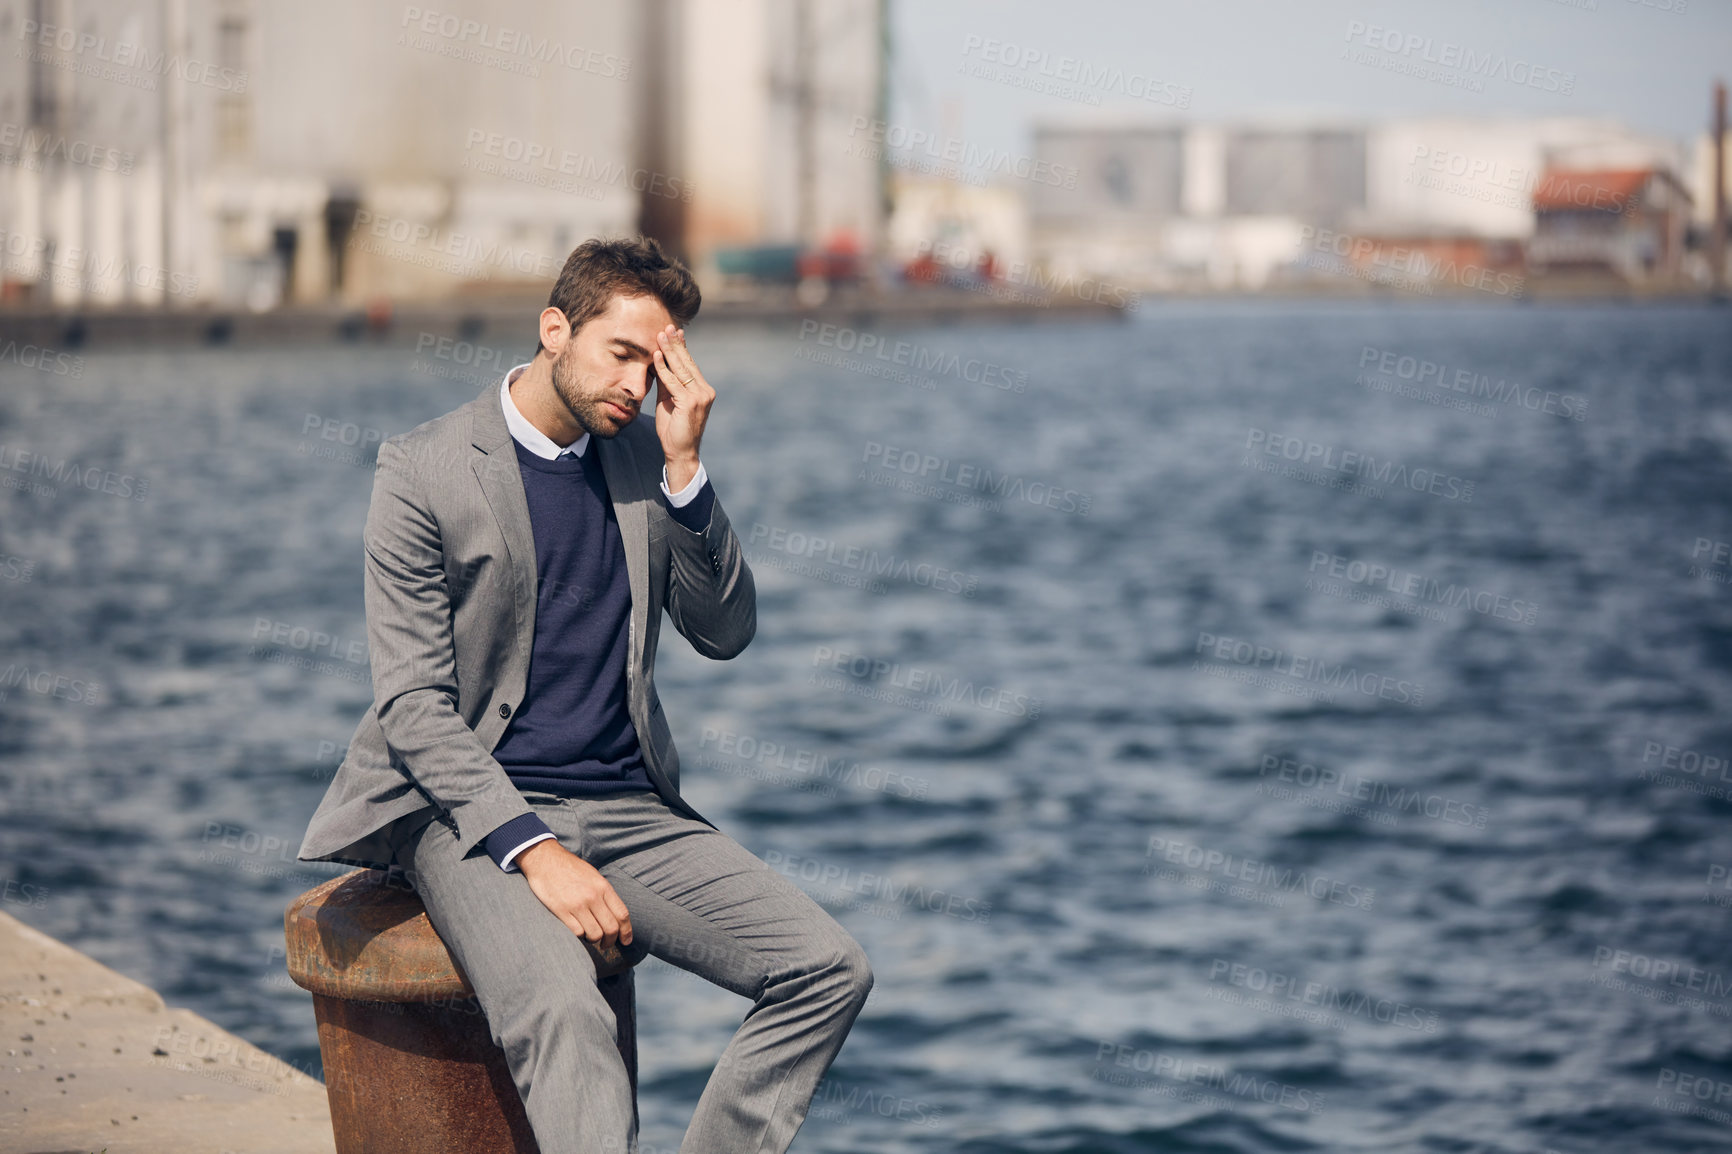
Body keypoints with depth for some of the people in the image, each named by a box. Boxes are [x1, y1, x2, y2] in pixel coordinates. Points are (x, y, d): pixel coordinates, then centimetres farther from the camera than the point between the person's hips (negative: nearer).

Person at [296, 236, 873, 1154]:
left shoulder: (646, 456, 10)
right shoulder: (423, 469, -5)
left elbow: (726, 633, 7)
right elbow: (414, 707, -10)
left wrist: (684, 468, -6)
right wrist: (534, 851, -21)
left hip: (626, 805, 6)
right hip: (472, 808, -6)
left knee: (830, 968, -14)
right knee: (561, 1010, -35)